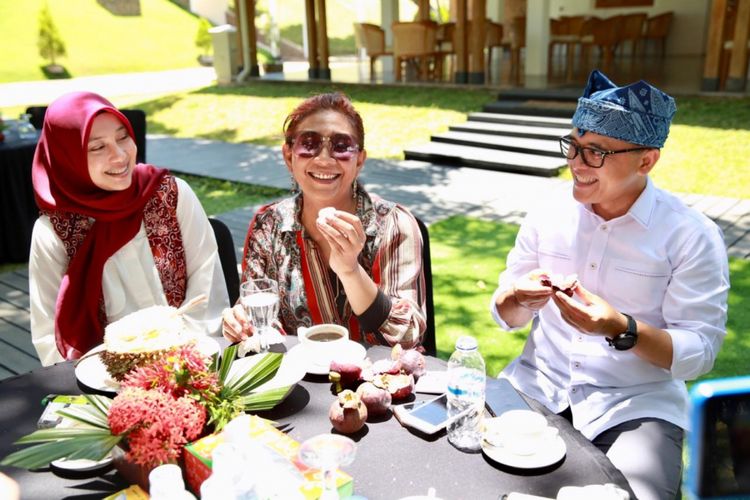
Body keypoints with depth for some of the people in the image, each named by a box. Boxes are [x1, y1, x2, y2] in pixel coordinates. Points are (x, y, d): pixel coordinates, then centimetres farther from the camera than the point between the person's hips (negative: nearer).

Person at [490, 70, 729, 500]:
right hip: (537, 386, 3)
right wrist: (517, 300, -17)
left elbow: (700, 352, -11)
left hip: (636, 404, -2)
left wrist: (622, 330, -28)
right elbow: (505, 315, 7)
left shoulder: (692, 236, -9)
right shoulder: (547, 217, 1)